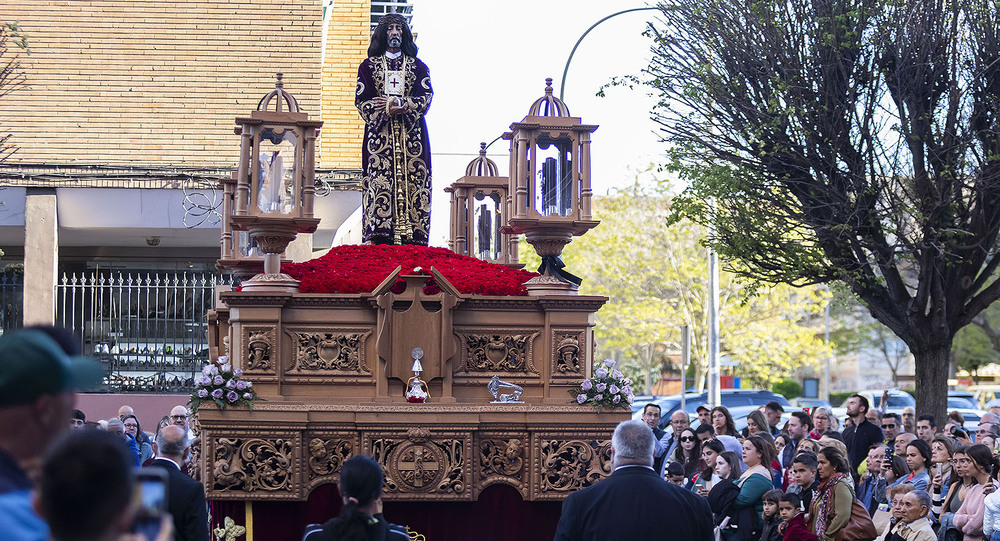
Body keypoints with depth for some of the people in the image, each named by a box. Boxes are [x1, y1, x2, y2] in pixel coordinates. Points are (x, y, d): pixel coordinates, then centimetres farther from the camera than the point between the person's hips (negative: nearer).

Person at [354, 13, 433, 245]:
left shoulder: (418, 67, 17)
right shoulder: (369, 66, 15)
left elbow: (425, 97, 4)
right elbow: (362, 100, 5)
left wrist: (404, 105, -14)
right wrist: (384, 110, -12)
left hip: (411, 135, 1)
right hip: (380, 133, -1)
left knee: (411, 181, -9)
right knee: (379, 181, -14)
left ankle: (411, 238, -15)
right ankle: (378, 237, -22)